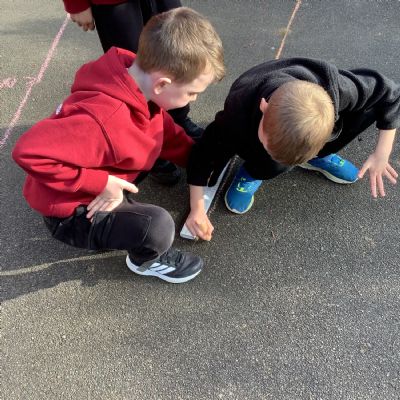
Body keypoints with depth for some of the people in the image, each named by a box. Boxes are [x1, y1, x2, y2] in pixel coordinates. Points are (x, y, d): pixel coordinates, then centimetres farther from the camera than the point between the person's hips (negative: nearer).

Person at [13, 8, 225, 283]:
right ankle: (145, 260, 7)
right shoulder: (107, 121, -39)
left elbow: (166, 132, 5)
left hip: (108, 182, 8)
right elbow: (30, 151, -41)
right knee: (158, 226, -28)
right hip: (72, 213, -8)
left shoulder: (141, 84, -12)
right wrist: (102, 183, -33)